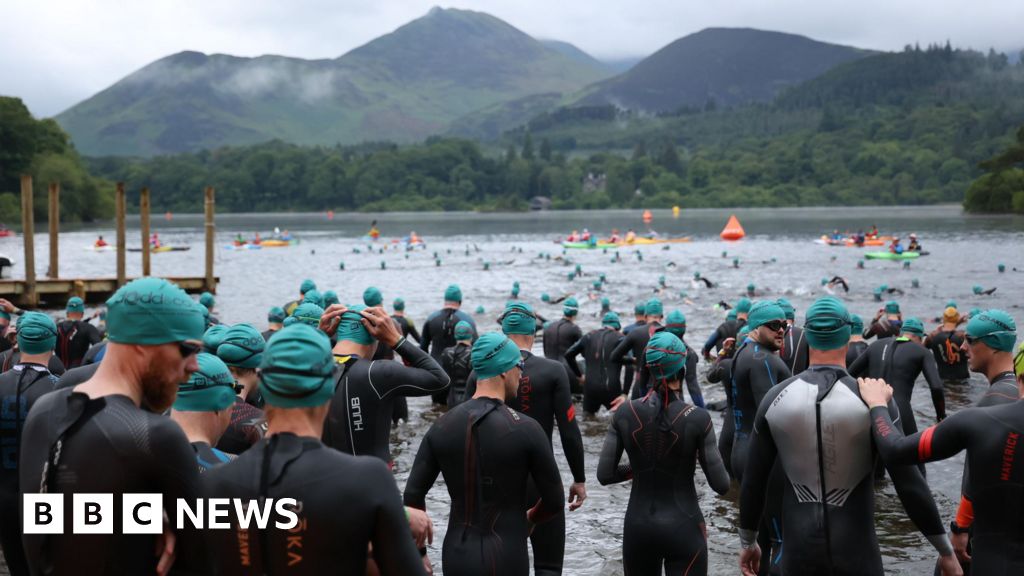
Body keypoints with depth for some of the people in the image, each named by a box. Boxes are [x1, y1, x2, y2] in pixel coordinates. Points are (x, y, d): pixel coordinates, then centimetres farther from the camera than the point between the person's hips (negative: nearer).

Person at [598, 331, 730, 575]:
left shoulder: (625, 414, -6)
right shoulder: (698, 418, -13)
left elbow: (604, 475, -2)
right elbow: (721, 484, -9)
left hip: (638, 525, 3)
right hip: (683, 527, -3)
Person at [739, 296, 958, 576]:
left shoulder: (775, 398, -4)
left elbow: (753, 481, 3)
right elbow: (910, 484, -12)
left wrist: (747, 542, 17)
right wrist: (946, 550, -2)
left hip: (798, 551, 2)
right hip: (855, 552, -2)